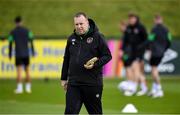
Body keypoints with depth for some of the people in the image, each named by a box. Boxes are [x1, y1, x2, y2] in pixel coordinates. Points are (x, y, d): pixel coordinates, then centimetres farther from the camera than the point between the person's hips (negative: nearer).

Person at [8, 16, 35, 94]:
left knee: (19, 71, -4)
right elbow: (31, 42, 2)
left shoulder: (12, 32, -1)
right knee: (27, 71, 9)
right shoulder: (27, 31, 3)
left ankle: (19, 88, -12)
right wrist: (33, 52, 8)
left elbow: (10, 44, -1)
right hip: (26, 54, 2)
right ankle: (28, 88, 10)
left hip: (18, 54, -2)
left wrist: (10, 55, 5)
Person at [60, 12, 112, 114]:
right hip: (73, 83, 3)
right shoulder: (71, 39, 11)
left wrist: (95, 64, -20)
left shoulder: (97, 37, -3)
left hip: (93, 83, -3)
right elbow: (66, 59, 20)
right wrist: (64, 78, 19)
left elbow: (107, 56, -3)